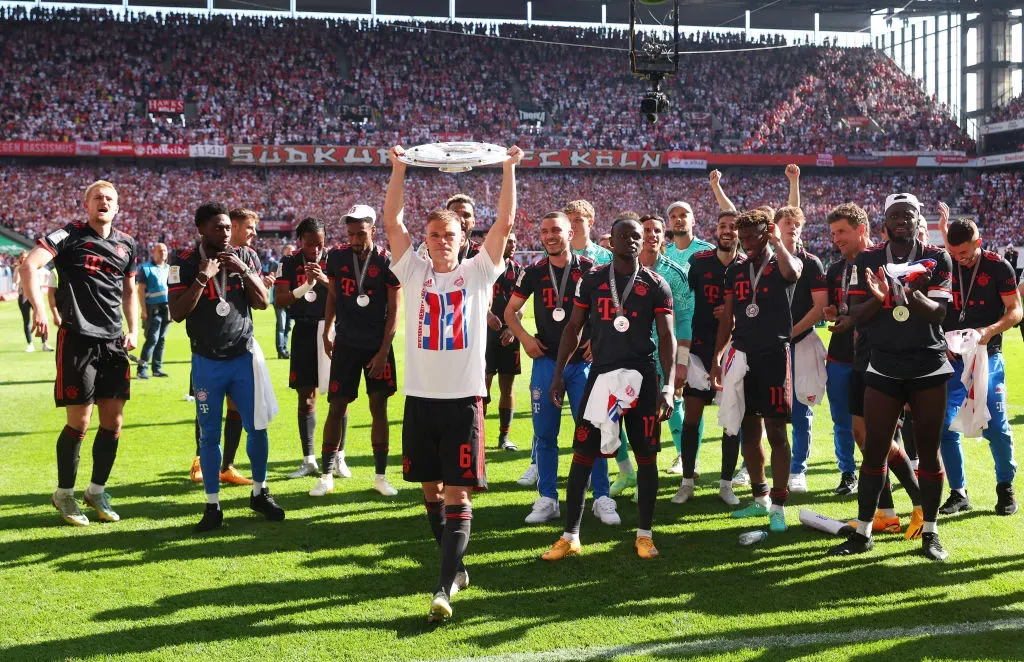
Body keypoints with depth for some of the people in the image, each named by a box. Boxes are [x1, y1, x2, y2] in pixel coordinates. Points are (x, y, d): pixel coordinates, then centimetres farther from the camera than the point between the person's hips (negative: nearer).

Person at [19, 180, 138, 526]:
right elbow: (28, 266, -17)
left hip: (113, 342, 5)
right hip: (77, 340, -5)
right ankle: (64, 494, 18)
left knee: (113, 422, 7)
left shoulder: (126, 244, 13)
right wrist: (39, 310, -30)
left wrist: (134, 329, 11)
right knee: (79, 422, -1)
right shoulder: (69, 235, -4)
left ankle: (97, 491, 24)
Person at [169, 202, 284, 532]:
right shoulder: (185, 264, -7)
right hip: (207, 362, -2)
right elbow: (177, 313, -14)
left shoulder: (246, 257, 1)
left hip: (244, 356, 2)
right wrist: (203, 277, -21)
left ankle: (260, 492, 22)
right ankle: (213, 506, 10)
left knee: (257, 428, 4)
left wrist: (243, 270, -13)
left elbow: (263, 302, -1)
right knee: (210, 435, 1)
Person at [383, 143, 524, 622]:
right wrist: (399, 167, -8)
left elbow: (504, 223, -3)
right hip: (420, 396, 3)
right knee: (431, 487, 13)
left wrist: (509, 169, -8)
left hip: (464, 397, -2)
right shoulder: (415, 272, 7)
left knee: (458, 493, -6)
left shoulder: (477, 272, 5)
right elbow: (391, 222, -1)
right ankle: (455, 566, 31)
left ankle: (444, 588, -9)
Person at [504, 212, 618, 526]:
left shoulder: (589, 270, 0)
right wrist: (524, 337, -1)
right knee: (545, 434, 5)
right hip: (546, 361, 2)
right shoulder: (534, 272, 5)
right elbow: (510, 311, 15)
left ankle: (602, 499, 8)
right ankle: (547, 500, 14)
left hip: (583, 361, -2)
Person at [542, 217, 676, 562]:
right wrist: (558, 374, 2)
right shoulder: (592, 281, 5)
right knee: (583, 455, 0)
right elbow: (574, 328, 8)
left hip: (642, 376, -1)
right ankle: (570, 535, 8)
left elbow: (667, 337, -4)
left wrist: (668, 385, -14)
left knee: (646, 456, 3)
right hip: (601, 373, 1)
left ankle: (645, 533, 17)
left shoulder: (656, 285, 0)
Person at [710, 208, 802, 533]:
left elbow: (792, 272, -28)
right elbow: (727, 319, 14)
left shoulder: (782, 265, -1)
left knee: (776, 431, -6)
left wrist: (777, 240, -16)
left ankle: (778, 506, -2)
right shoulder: (735, 271, 13)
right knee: (749, 431, 10)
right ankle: (760, 498, 22)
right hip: (743, 356, 5)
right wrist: (716, 357, 8)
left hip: (775, 355, -5)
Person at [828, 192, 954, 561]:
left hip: (929, 368, -1)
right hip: (884, 368, 1)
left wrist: (911, 293, -31)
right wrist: (878, 298, -21)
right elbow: (855, 316, -1)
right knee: (874, 450, 2)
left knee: (929, 451, 4)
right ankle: (863, 532, 9)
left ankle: (930, 532, 14)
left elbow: (937, 313, -12)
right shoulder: (868, 260, 3)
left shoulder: (936, 259, 0)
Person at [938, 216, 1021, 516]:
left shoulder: (998, 267, -4)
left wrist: (991, 330, -19)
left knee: (995, 426, -3)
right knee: (945, 427, -2)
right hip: (951, 358, 3)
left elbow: (1015, 310, -2)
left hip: (987, 357, -2)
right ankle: (958, 492, 12)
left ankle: (1005, 488, 19)